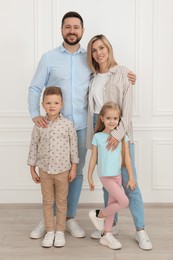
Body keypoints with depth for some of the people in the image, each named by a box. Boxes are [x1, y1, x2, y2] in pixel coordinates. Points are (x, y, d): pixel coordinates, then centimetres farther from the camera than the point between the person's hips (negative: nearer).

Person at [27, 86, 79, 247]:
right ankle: (49, 231, 24)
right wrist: (32, 169, 3)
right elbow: (34, 147, 2)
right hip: (45, 170, 1)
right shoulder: (39, 125, -5)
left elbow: (74, 146, -2)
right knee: (47, 202, 11)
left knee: (61, 201, 11)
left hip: (63, 170, -1)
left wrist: (73, 168, -1)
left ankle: (60, 231, 24)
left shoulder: (68, 124, -8)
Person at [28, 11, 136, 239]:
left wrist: (124, 78, 2)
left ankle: (70, 219, 24)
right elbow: (34, 89, 1)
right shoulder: (49, 58, 2)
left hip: (81, 126, 2)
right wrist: (35, 114, -14)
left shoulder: (90, 58, 8)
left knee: (76, 172, 9)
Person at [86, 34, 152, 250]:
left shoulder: (123, 73, -2)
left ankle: (140, 231, 4)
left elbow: (127, 107, -10)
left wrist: (118, 132, -21)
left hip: (119, 131, -4)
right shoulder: (93, 77, 13)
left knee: (128, 182, -5)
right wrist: (94, 135, 6)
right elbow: (92, 108, 13)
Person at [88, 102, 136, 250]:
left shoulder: (122, 136, 1)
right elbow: (93, 158, 1)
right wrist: (90, 177, 3)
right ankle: (99, 215, 11)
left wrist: (131, 177, 0)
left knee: (112, 204, 11)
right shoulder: (97, 137, -5)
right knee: (124, 201, -12)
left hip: (118, 175, 4)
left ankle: (106, 235, 24)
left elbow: (127, 157, 2)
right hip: (106, 176, -4)